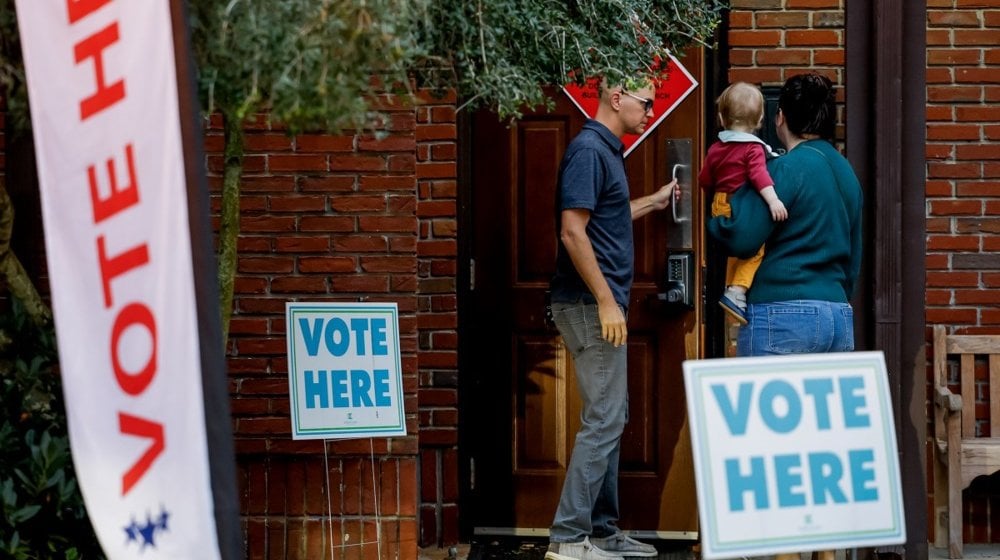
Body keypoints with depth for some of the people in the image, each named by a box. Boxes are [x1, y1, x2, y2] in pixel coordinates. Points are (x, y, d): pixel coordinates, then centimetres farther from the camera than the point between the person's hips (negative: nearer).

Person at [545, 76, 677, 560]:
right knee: (603, 420, -9)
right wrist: (605, 301, -21)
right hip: (591, 303, -10)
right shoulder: (588, 150, -15)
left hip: (602, 303, 10)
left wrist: (653, 202, 27)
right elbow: (572, 231, -21)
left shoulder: (606, 151, 16)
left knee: (611, 419, 13)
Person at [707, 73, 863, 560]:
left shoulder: (788, 168, -9)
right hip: (838, 318, 7)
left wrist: (715, 219, 8)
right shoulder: (846, 173, 15)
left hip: (783, 317, -7)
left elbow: (742, 240, -12)